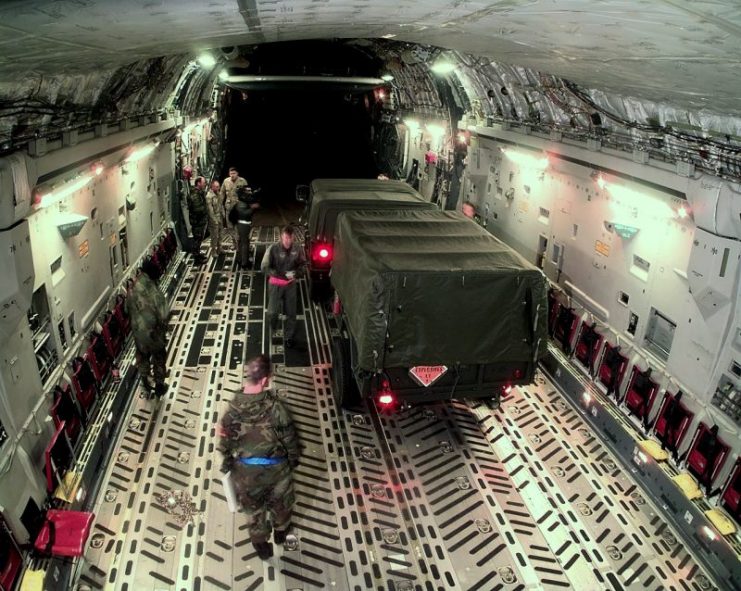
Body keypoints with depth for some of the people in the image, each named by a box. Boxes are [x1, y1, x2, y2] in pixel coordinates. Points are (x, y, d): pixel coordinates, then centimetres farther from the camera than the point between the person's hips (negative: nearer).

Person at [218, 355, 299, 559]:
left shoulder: (233, 408, -18)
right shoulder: (275, 406, -26)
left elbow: (226, 442, -4)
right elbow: (289, 438, -14)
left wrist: (227, 465, 14)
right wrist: (294, 460, 6)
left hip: (246, 471, 2)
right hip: (275, 468, -2)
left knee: (254, 508, 27)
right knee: (280, 503, 29)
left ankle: (261, 544, 46)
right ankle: (281, 531, 55)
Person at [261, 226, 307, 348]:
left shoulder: (298, 249, -10)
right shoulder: (273, 249, -19)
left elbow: (303, 264, 5)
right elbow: (264, 267, -15)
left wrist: (296, 273, -16)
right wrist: (281, 274, -24)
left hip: (291, 284, 2)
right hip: (276, 284, -2)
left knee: (291, 312, 8)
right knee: (273, 311, 1)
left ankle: (290, 337, 26)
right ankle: (273, 327, 37)